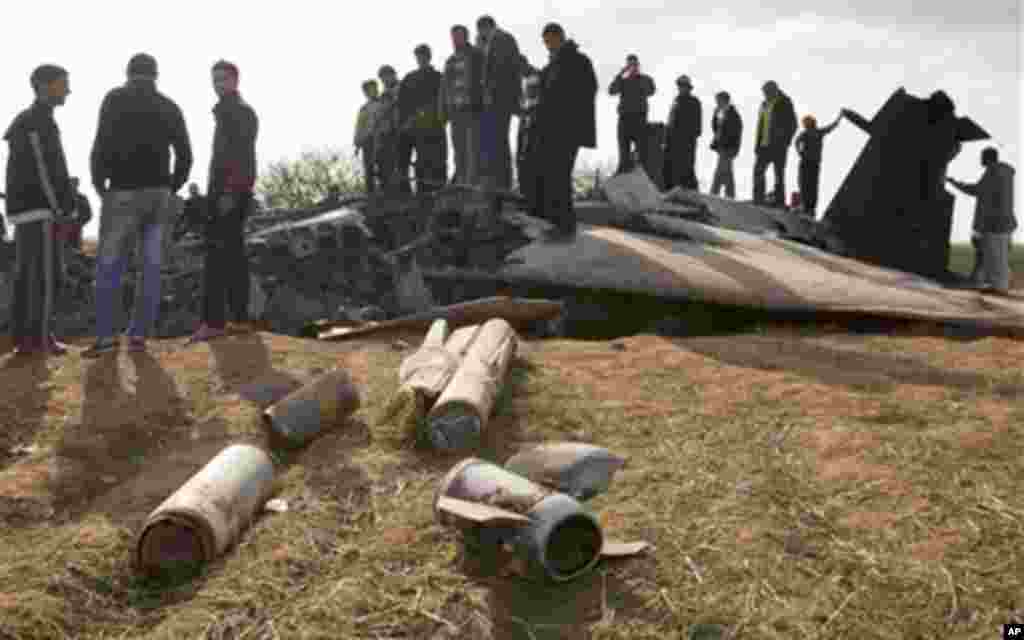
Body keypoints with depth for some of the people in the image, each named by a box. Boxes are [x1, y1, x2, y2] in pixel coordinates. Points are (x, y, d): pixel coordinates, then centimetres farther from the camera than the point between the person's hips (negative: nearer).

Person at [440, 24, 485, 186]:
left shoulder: (477, 55, 5)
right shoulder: (450, 61, 23)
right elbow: (444, 87, 23)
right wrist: (444, 110, 13)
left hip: (473, 109, -6)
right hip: (456, 110, 6)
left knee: (473, 147, -12)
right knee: (459, 147, 5)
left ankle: (473, 181, -14)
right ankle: (460, 181, 8)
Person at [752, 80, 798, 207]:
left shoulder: (785, 104, -3)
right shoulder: (764, 105, 17)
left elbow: (792, 125, -6)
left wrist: (784, 142, -12)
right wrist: (757, 144, 13)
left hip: (778, 145, -7)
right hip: (764, 145, 7)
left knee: (778, 173, -5)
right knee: (758, 170, 4)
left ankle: (779, 200, -2)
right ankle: (758, 198, 8)